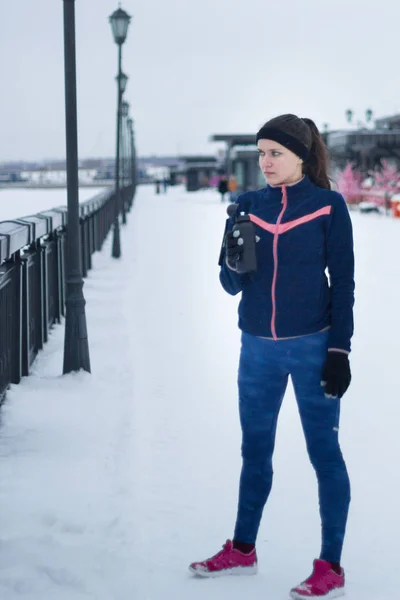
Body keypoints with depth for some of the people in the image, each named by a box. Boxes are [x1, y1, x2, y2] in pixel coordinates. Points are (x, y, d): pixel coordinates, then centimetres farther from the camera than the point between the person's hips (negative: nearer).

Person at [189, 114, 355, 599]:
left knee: (324, 452, 2)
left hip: (311, 347, -4)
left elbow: (343, 282, -4)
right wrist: (234, 259, -16)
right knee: (254, 450, 15)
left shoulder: (328, 206, -6)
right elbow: (232, 285, 5)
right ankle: (242, 550, 30)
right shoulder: (247, 206, 4)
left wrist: (339, 350, -9)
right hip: (258, 347, 5)